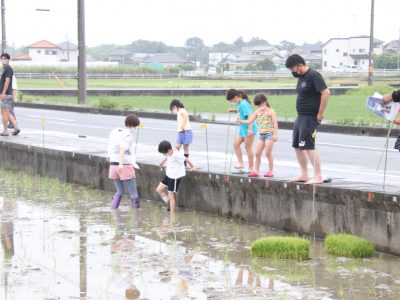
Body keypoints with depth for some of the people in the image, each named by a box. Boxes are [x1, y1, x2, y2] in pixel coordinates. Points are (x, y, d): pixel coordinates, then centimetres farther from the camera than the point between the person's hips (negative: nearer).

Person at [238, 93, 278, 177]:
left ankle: (271, 171, 4)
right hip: (261, 135, 6)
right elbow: (250, 121, 10)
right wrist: (241, 121, -6)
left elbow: (275, 123, -12)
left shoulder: (270, 111, -6)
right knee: (257, 153, 3)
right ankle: (256, 171, 9)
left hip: (269, 134, -6)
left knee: (268, 153, -6)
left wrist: (275, 134, -19)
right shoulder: (257, 112, 11)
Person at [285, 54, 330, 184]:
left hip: (310, 118, -10)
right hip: (301, 116, 10)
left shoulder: (313, 76, -15)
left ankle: (318, 177, -8)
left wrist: (320, 113, -19)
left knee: (308, 146, -12)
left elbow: (326, 92, -21)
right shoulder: (301, 77, 13)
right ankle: (304, 175, 23)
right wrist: (301, 114, 12)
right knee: (297, 146, 13)